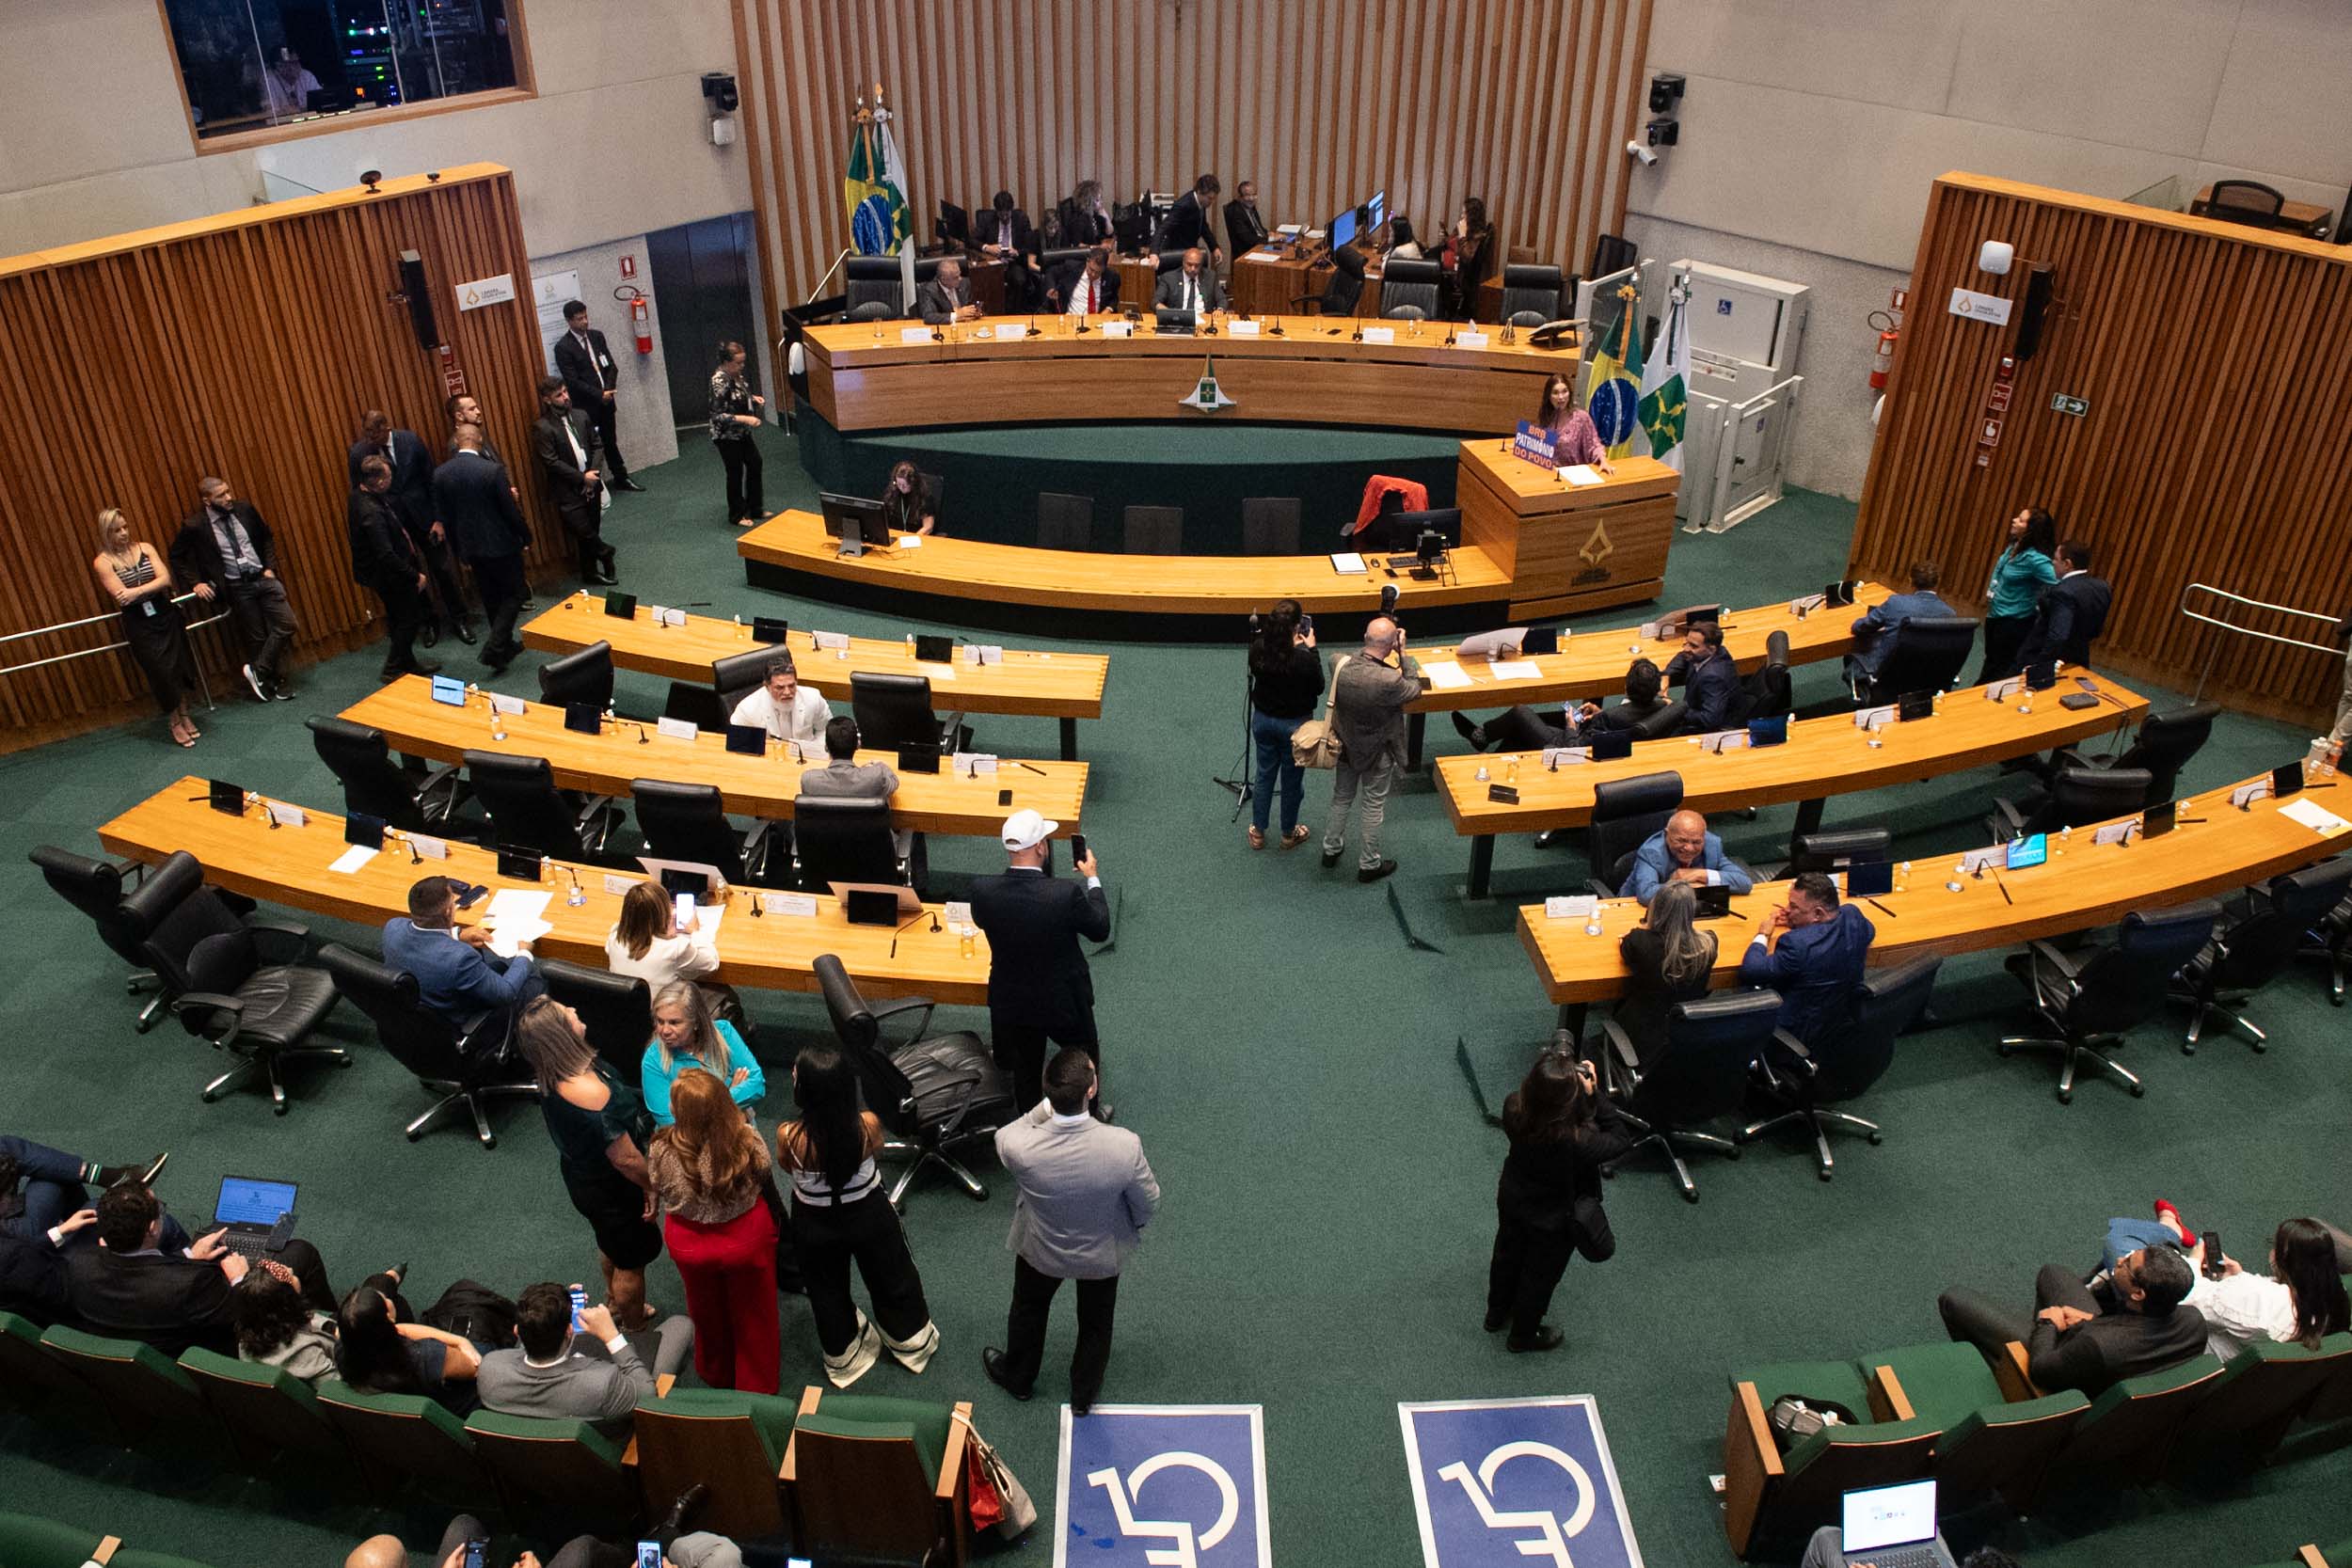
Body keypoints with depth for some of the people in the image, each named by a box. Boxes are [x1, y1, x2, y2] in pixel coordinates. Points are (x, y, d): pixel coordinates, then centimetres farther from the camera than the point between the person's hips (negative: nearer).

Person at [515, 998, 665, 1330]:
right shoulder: (589, 1092, -42)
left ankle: (615, 1304, 59)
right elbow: (625, 1158, -31)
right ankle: (635, 1333, 41)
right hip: (610, 1190, -8)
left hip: (580, 1175, 8)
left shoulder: (553, 1077, -14)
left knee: (611, 1245, 33)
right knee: (631, 1260, 18)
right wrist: (652, 1186, -13)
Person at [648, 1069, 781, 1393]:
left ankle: (716, 1378, 55)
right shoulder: (748, 1142, -32)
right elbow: (763, 1175, -11)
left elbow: (655, 1190, -8)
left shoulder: (661, 1149, -31)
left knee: (708, 1315, 30)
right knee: (754, 1316, 25)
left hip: (690, 1244, 1)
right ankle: (758, 1387, 45)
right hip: (747, 1241, -1)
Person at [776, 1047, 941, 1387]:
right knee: (891, 1279, 28)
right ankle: (911, 1342, 52)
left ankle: (842, 1358, 52)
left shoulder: (789, 1136, -33)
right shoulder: (868, 1125, -30)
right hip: (869, 1215, 0)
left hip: (815, 1225, 0)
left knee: (828, 1290, 28)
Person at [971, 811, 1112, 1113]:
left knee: (1025, 1071, 25)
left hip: (1012, 1002, 3)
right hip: (1064, 1000, -3)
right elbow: (1100, 930, -13)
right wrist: (1093, 879, 0)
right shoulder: (1066, 894, -32)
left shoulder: (982, 890, -23)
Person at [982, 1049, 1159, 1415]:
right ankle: (1084, 1395, 55)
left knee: (1029, 1309, 33)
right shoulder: (1124, 1146, -39)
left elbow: (1003, 1136, -11)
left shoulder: (1019, 1147, -39)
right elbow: (1148, 1203, -18)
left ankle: (1017, 1377, 60)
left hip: (1041, 1250, 0)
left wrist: (1048, 1105, -19)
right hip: (1103, 1254, 0)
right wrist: (1134, 1224, 4)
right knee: (1096, 1323, 30)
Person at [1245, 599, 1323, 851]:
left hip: (1262, 720, 4)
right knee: (1292, 780, 16)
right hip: (1295, 725, -4)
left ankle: (1258, 832, 33)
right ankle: (1289, 834, 34)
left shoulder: (1257, 649, -17)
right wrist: (1311, 649, -7)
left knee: (1264, 775, 21)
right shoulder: (1303, 659, -29)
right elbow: (1318, 688, -10)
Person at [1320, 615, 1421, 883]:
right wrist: (1403, 654, -13)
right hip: (1377, 754, -4)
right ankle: (1369, 865, 32)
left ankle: (1331, 849, 44)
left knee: (1341, 798, 25)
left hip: (1345, 747, 5)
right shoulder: (1389, 680, -36)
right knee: (1374, 807, 16)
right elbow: (1415, 690, -13)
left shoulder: (1341, 666, -20)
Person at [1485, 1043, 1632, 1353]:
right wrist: (1594, 1093, -30)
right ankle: (1523, 1336, 51)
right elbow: (1621, 1140, -25)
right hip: (1553, 1219, -4)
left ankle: (1497, 1314, 59)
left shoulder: (1514, 1108, -30)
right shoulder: (1575, 1142, -43)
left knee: (1507, 1255, 31)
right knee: (1541, 1276, 24)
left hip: (1511, 1199, 4)